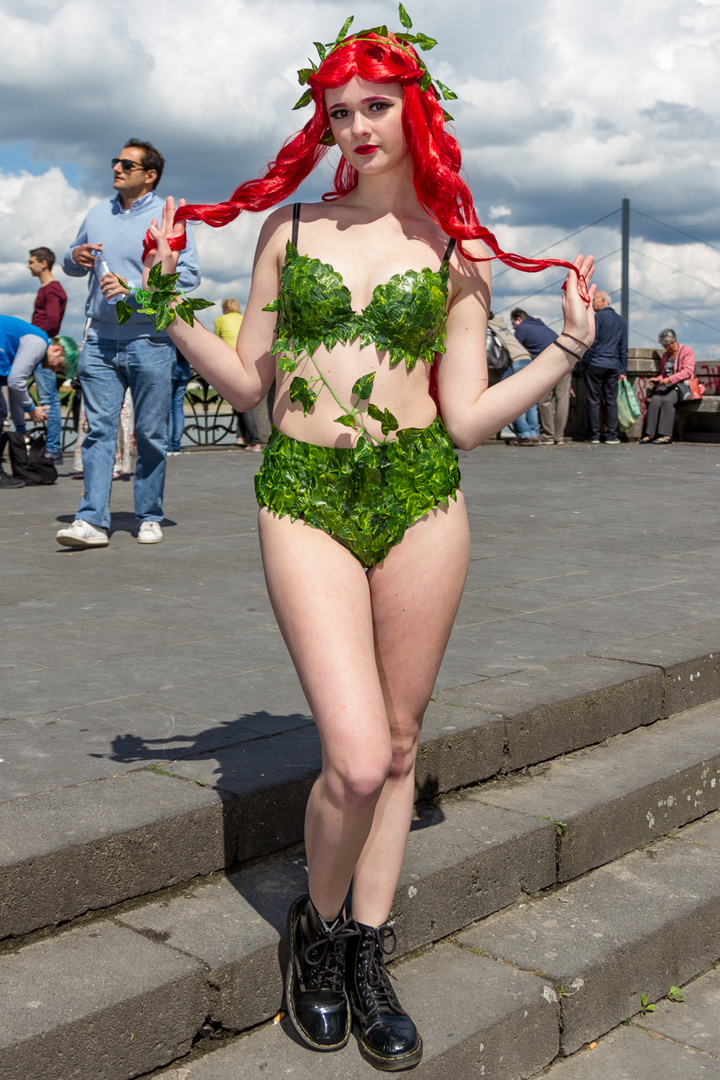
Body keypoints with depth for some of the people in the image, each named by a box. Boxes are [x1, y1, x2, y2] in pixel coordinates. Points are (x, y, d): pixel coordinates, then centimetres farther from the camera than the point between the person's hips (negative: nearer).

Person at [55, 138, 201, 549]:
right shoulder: (99, 214, 17)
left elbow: (189, 274, -10)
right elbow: (71, 263, 26)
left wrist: (133, 288, -17)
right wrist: (75, 258, 1)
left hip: (150, 340, -4)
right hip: (101, 339, 4)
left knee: (151, 435, 2)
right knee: (99, 430, -4)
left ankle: (150, 518, 13)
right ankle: (92, 520, -7)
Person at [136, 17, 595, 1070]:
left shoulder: (456, 253, 7)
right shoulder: (288, 229, 9)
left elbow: (468, 419, 3)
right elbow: (247, 382, 10)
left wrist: (566, 352, -5)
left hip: (421, 494, 2)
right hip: (306, 496, -1)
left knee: (398, 747, 8)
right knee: (358, 758, -13)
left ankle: (368, 959, 28)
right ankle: (318, 925, 19)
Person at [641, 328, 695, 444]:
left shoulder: (687, 351, 4)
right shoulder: (665, 354, 26)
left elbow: (687, 371, -8)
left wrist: (669, 379, -18)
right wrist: (657, 379, 8)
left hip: (681, 385, -5)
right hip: (666, 385, 5)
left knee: (667, 400, -34)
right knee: (654, 401, -27)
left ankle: (666, 435, -40)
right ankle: (649, 434, -35)